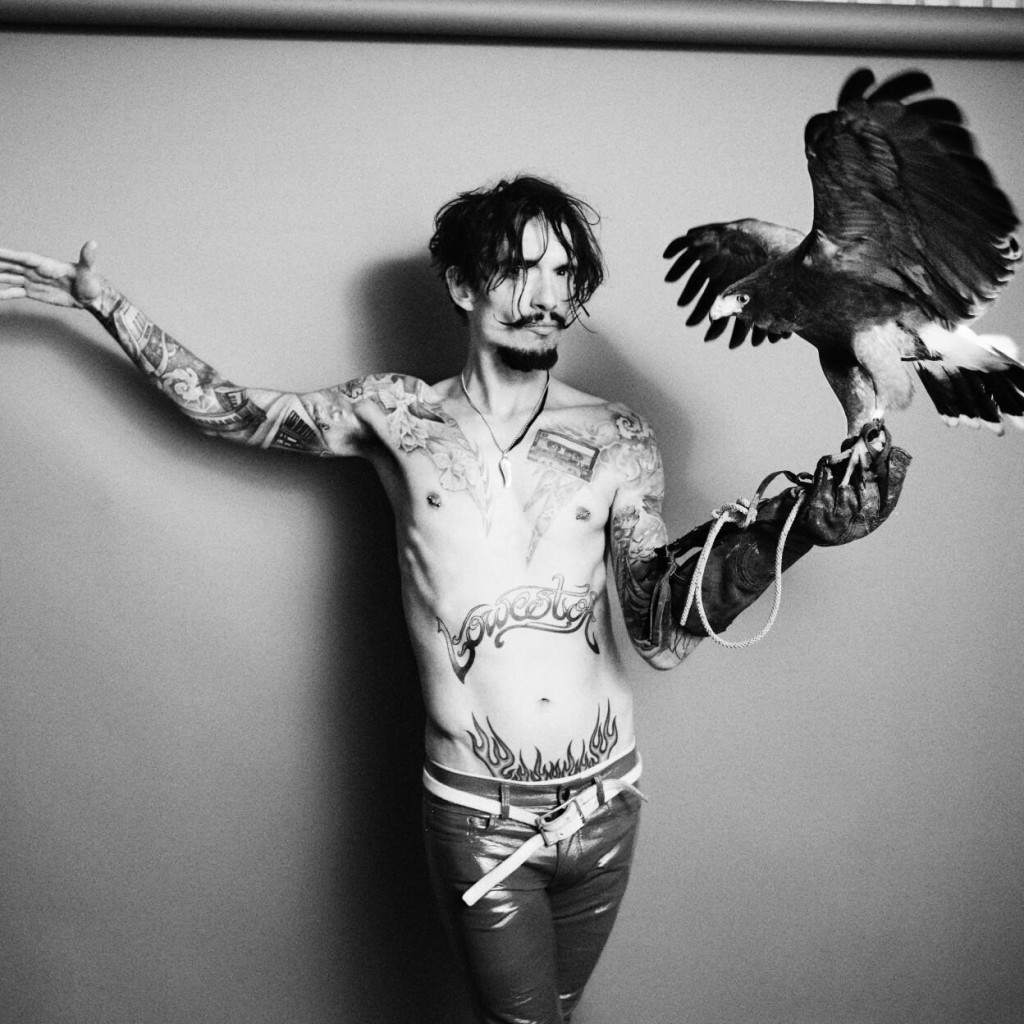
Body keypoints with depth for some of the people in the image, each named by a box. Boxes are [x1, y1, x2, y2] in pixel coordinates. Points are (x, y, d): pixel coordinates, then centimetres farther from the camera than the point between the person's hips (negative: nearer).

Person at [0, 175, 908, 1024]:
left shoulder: (618, 439, -5)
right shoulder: (399, 414, -4)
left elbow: (663, 630, -14)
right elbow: (229, 410, 8)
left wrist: (785, 530, -29)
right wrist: (107, 306, 7)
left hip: (606, 799, 2)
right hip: (476, 812, -2)